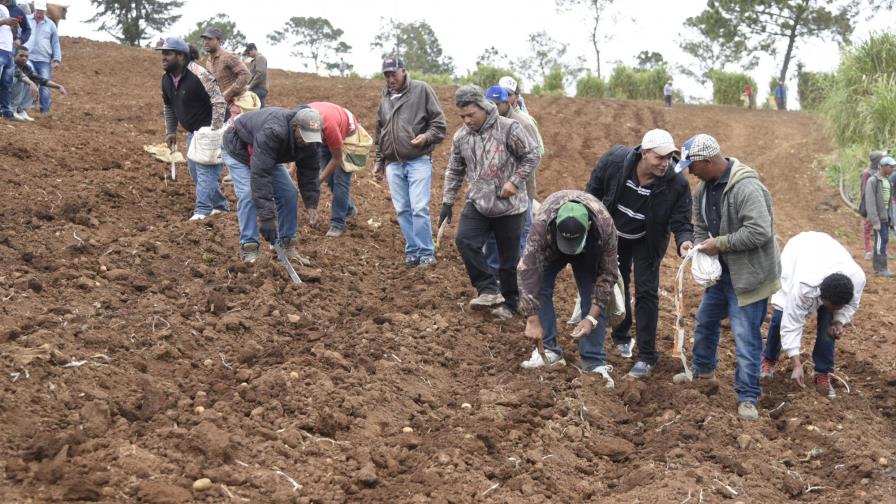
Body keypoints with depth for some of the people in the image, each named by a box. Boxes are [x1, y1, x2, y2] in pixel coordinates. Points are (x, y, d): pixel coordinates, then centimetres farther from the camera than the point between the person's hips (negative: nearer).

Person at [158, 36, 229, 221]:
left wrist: (215, 131, -29)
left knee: (205, 169, -15)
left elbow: (219, 102, -26)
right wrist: (170, 132, 17)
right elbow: (169, 107, 19)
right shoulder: (167, 79, 2)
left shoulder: (199, 75, -24)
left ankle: (202, 210, -17)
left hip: (209, 129, -9)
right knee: (195, 170, 14)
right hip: (192, 131, 10)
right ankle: (220, 204, 26)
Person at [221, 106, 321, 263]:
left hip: (269, 156, 7)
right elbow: (260, 175, -47)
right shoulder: (271, 132, -46)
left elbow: (309, 173, -11)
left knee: (289, 194, -4)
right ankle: (248, 247, -16)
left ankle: (287, 244, 5)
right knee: (248, 195, -22)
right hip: (238, 150, -7)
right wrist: (266, 217, -48)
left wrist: (311, 203, -23)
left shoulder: (309, 140, -24)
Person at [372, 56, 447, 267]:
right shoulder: (384, 97, 15)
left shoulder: (422, 90, -2)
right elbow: (379, 132, 25)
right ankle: (412, 251, 13)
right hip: (393, 164, 5)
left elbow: (439, 123, -3)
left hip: (418, 161, -5)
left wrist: (427, 136, -20)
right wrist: (379, 160, 24)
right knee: (402, 210, 5)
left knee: (419, 208, -11)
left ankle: (426, 254, -3)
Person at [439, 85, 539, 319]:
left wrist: (515, 181, -17)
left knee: (509, 258, 4)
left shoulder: (508, 128, -13)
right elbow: (454, 171, 15)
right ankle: (488, 291, -10)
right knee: (464, 240, -19)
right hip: (477, 203, 4)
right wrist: (447, 202, 13)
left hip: (509, 206, -4)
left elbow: (532, 155, -8)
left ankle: (509, 303, 22)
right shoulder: (461, 137, 3)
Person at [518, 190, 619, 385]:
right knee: (539, 287, -17)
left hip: (590, 252, 0)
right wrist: (532, 320, -44)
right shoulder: (541, 223, -45)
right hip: (551, 247, 0)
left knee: (593, 298, -12)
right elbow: (528, 269, -43)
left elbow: (607, 274, -29)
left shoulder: (605, 225, -41)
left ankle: (594, 363, -7)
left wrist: (591, 318, -33)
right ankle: (549, 350, -7)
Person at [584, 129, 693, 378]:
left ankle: (646, 357, 4)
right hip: (614, 235, 2)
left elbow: (681, 222, -25)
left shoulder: (677, 184, -33)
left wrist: (684, 242, -47)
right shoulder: (615, 160, -30)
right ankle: (621, 336, 41)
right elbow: (594, 189, -10)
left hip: (647, 242, -2)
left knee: (646, 292, -5)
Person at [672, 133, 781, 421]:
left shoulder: (746, 188, -27)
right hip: (721, 271, 9)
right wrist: (701, 249, -6)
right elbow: (700, 226, 14)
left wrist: (720, 244, -25)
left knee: (745, 336, -6)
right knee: (705, 321, 23)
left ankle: (748, 397, 4)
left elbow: (759, 231, -32)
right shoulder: (703, 187, 2)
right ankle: (703, 370, 46)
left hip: (749, 275, -9)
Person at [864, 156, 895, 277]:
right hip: (878, 216, -8)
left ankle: (877, 267, 12)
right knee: (882, 239, -11)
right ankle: (882, 268, -9)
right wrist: (875, 221, -20)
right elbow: (870, 202, -16)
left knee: (880, 240, 8)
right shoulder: (872, 181, -13)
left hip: (886, 216, 8)